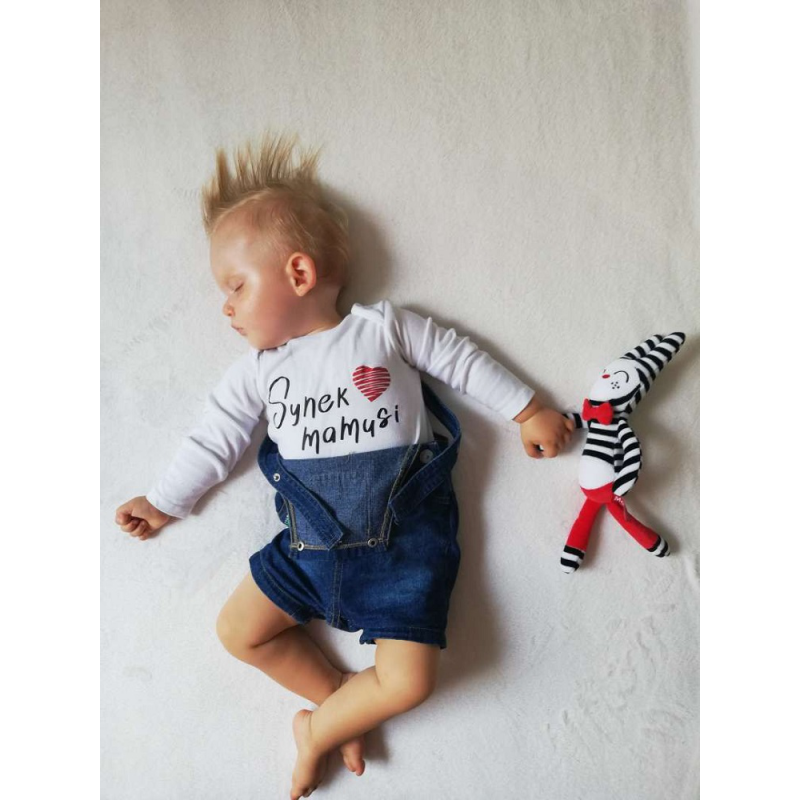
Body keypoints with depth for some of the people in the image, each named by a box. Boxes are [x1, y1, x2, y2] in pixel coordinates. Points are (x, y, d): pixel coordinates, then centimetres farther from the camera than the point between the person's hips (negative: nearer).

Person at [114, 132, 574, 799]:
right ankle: (344, 703, 15)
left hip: (404, 536, -4)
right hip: (310, 543, 4)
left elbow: (462, 360, 5)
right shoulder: (258, 371, 8)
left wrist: (528, 411, 6)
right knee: (238, 628, 0)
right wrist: (164, 503, 19)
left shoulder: (384, 326, -2)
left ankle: (318, 728, 17)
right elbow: (214, 441, 15)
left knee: (409, 682, -11)